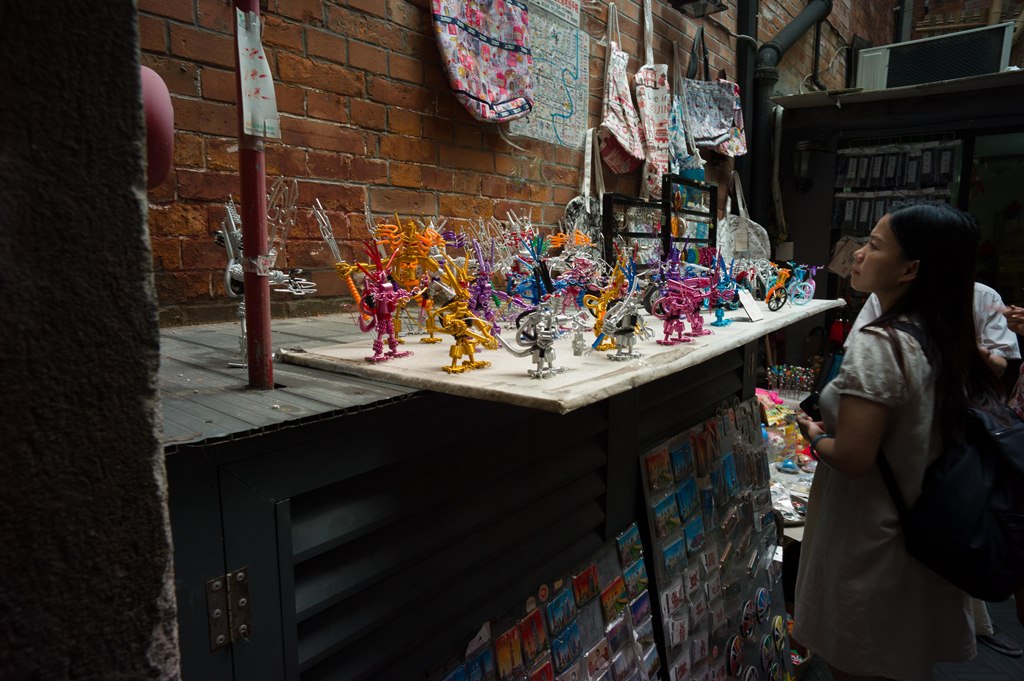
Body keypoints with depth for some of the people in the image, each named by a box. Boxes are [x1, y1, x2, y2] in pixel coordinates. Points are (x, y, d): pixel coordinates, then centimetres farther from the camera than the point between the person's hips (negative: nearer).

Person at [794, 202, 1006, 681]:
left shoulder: (877, 344, -24)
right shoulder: (948, 338, 0)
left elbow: (852, 458, -26)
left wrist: (817, 437, -7)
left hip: (867, 543, -8)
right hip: (927, 536, 8)